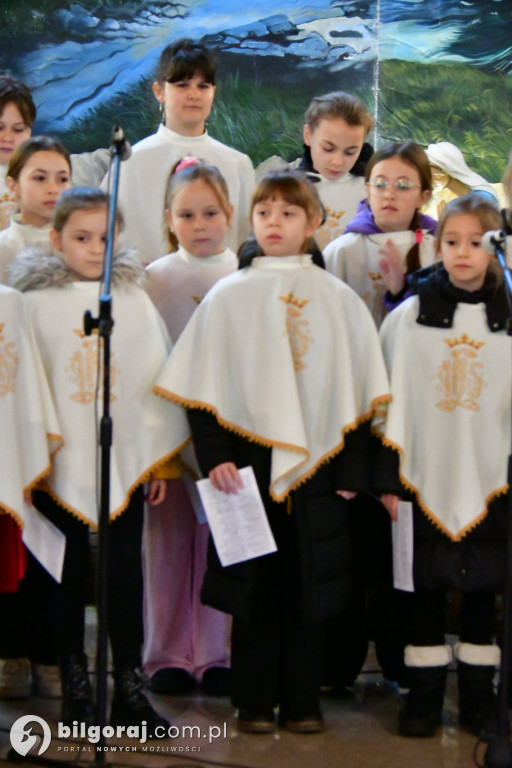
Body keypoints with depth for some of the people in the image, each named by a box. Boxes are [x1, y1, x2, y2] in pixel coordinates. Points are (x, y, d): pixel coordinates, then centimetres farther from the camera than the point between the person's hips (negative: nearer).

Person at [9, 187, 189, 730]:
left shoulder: (135, 301, 4)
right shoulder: (36, 303, 0)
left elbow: (156, 379, 6)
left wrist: (159, 459, 4)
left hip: (125, 463, 1)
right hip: (60, 466, -1)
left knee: (125, 574, 3)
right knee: (67, 576, 6)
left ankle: (128, 687, 12)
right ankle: (75, 690, 16)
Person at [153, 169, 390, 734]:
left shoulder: (339, 300, 7)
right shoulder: (227, 297, 4)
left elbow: (358, 391, 6)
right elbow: (202, 388, 1)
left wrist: (351, 469, 0)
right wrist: (214, 455, -10)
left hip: (315, 468, 1)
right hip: (248, 464, -1)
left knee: (307, 586, 5)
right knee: (254, 587, 3)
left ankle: (302, 702, 15)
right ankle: (254, 703, 13)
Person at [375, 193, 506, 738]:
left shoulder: (505, 321, 1)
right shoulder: (407, 318, 1)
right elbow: (390, 401, 1)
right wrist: (387, 477, -3)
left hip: (490, 483, 0)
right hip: (424, 479, 0)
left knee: (481, 590, 9)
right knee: (425, 590, 6)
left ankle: (478, 696, 20)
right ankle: (424, 696, 16)